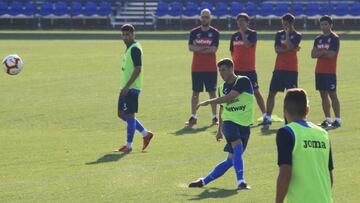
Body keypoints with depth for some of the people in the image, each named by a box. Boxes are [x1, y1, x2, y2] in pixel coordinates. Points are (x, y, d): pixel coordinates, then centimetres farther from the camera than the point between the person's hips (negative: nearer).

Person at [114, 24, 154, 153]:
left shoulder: (135, 49, -14)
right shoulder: (129, 48, 17)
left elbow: (138, 69, -21)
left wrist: (127, 87, -23)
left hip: (131, 88, -10)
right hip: (126, 88, 10)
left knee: (129, 115, -5)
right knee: (121, 114, 12)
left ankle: (128, 146, 1)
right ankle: (145, 134, 20)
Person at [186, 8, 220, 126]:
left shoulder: (214, 33, 1)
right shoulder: (194, 32, 6)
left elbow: (214, 49, -11)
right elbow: (191, 47, -7)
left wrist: (198, 49, -9)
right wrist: (206, 48, -14)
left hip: (210, 68, -1)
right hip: (196, 68, 1)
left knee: (212, 92, 2)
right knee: (195, 92, 3)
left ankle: (214, 117, 7)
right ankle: (193, 117, 6)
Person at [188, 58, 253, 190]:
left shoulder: (243, 81, -8)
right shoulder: (222, 88, 9)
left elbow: (229, 97, -22)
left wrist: (209, 102, -20)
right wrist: (219, 130, 27)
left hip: (244, 125, -2)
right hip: (229, 122, 2)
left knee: (231, 159, 0)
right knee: (238, 148, -27)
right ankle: (241, 181, -30)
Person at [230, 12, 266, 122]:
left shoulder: (252, 34, -4)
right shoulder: (235, 36, 11)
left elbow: (248, 45, -22)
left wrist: (242, 32, -15)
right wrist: (233, 63, 10)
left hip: (249, 69, -5)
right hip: (237, 69, 5)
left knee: (256, 92, -5)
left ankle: (265, 116, -1)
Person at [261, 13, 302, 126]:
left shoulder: (296, 35, -1)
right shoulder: (279, 34, 9)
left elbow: (290, 47, -18)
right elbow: (277, 49, -5)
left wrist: (287, 33, -12)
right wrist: (292, 49, -11)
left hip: (291, 70, -4)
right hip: (279, 69, 4)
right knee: (271, 92, 2)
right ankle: (267, 117, 7)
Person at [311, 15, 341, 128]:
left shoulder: (334, 38, -6)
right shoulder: (318, 39, 13)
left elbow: (331, 54, -16)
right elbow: (313, 54, 5)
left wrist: (319, 53, -3)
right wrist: (324, 52, -10)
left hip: (330, 71, -7)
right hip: (319, 71, 7)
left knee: (332, 95, -7)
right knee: (323, 95, 8)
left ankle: (337, 120, -6)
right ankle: (327, 119, 13)